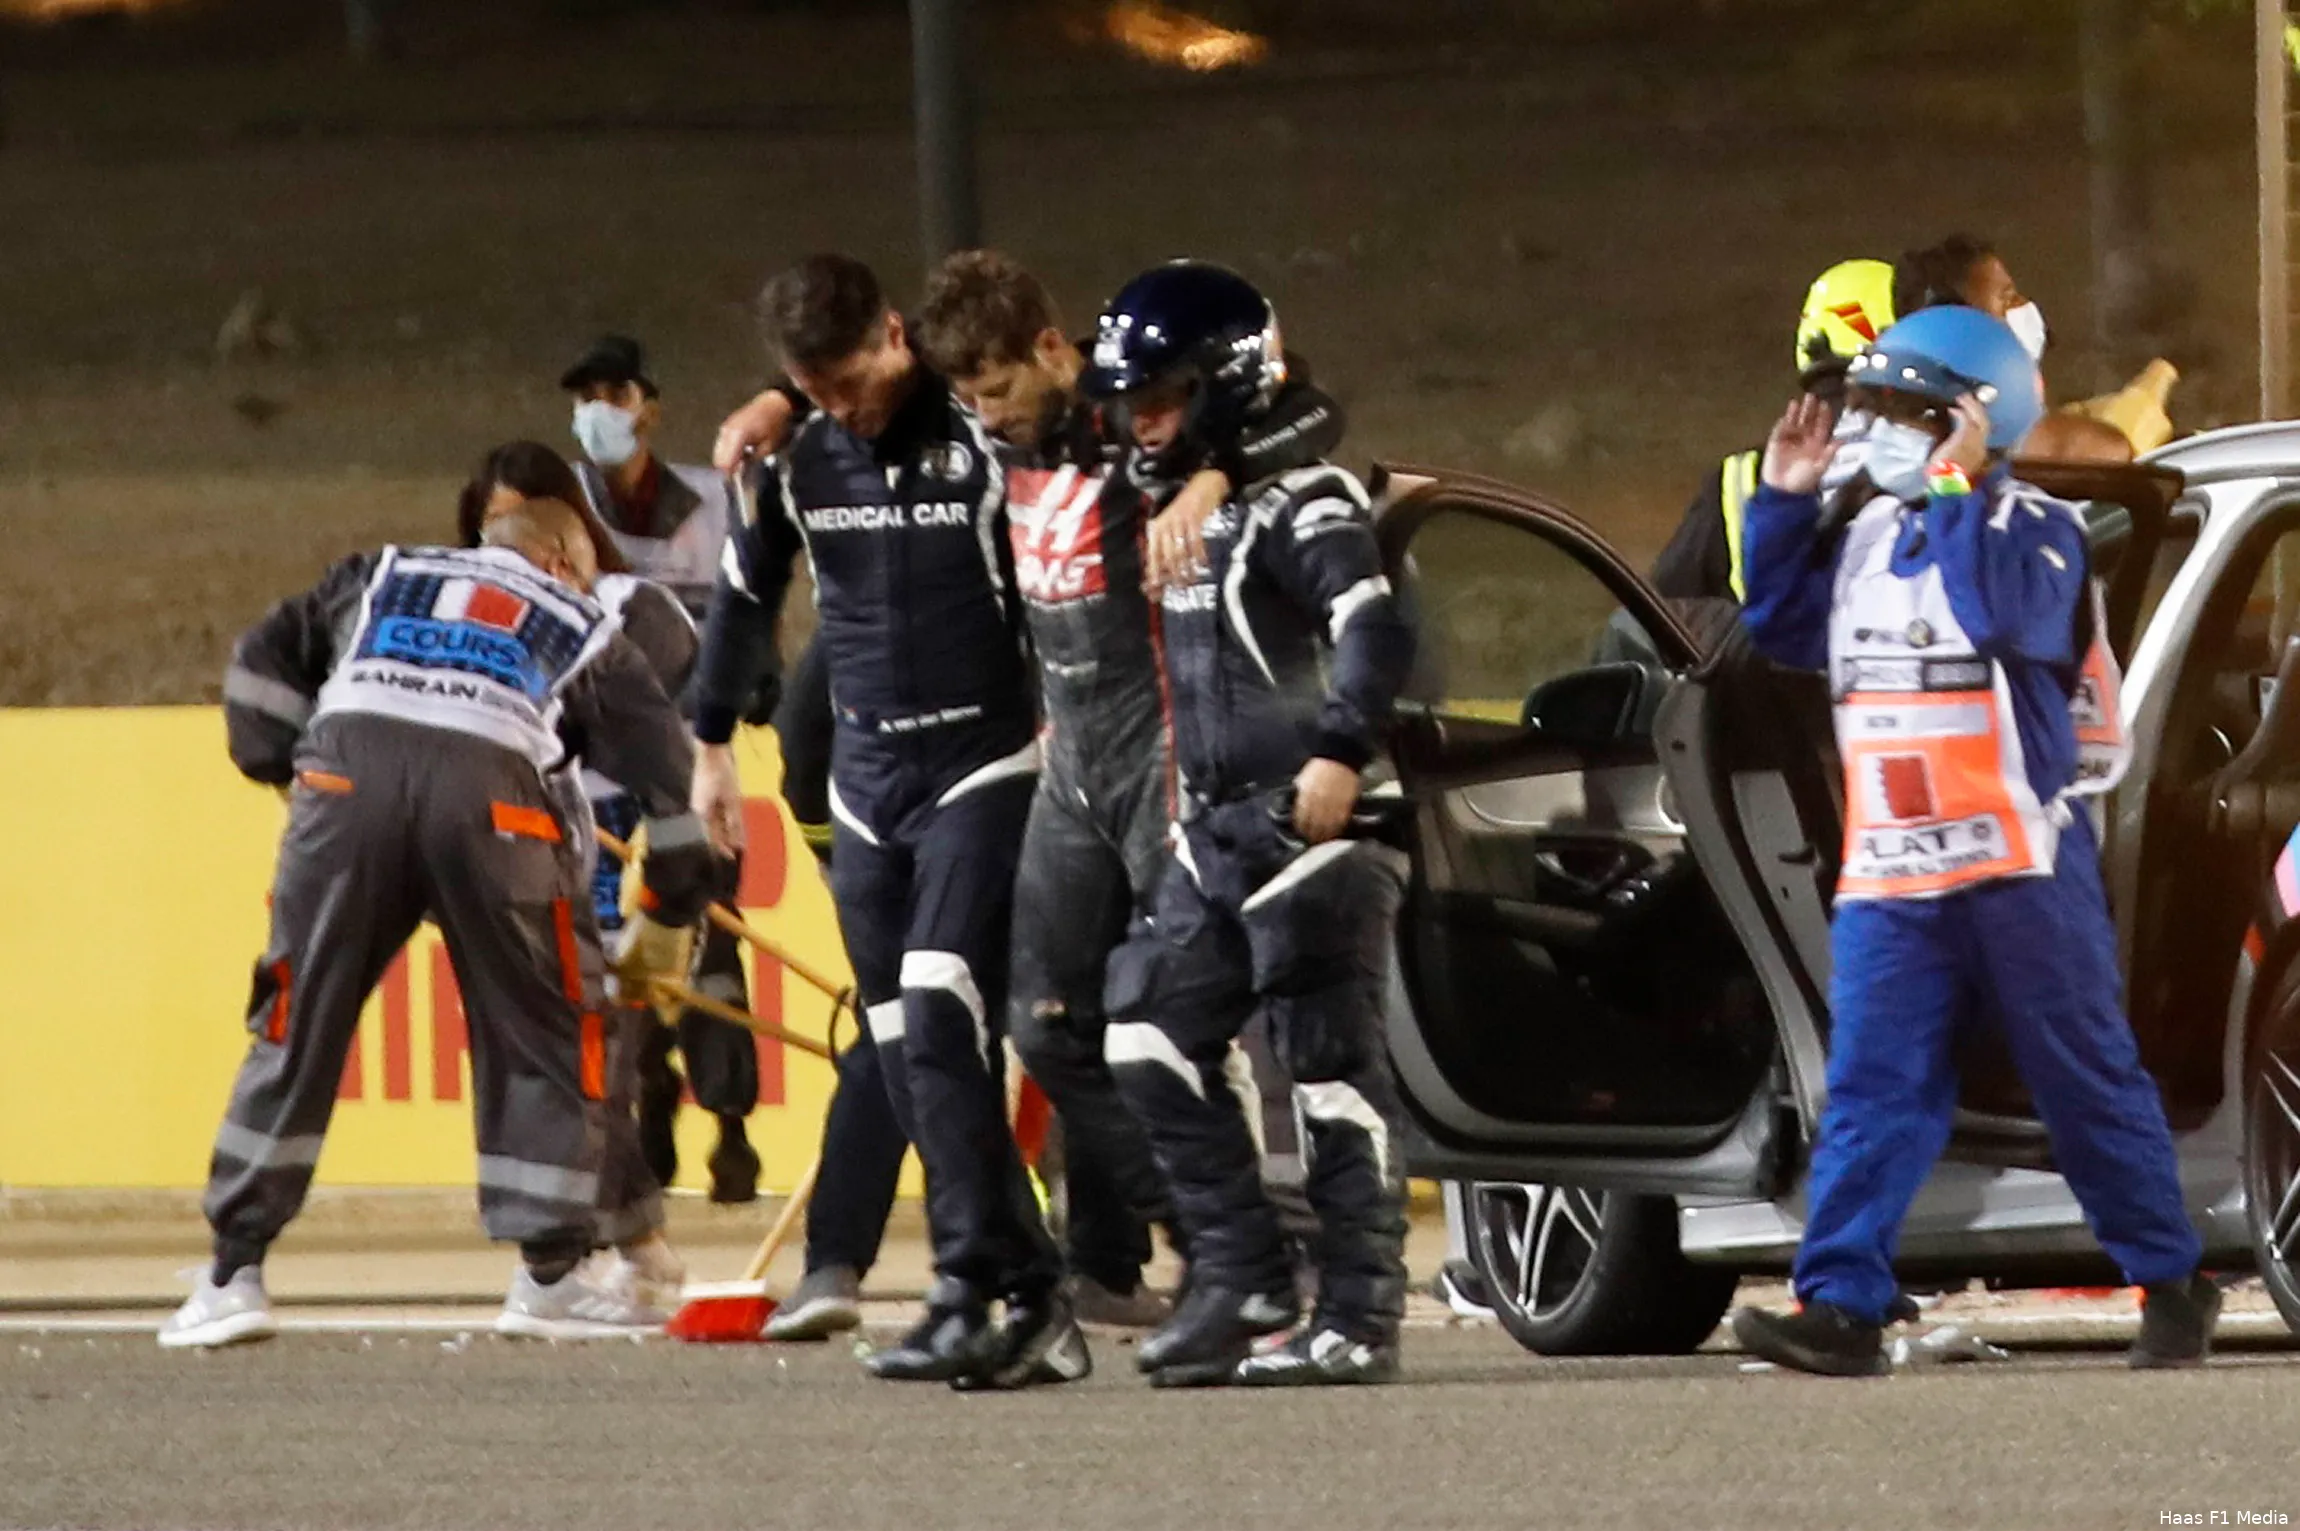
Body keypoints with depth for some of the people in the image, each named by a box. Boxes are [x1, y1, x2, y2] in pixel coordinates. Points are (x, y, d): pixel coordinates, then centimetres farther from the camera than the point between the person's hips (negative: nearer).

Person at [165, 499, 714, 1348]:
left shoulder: (380, 577, 34)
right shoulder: (587, 633, 31)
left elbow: (265, 660, 24)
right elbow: (667, 769, 30)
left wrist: (282, 768, 30)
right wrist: (668, 919, 38)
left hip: (345, 772, 1)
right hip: (491, 795, -1)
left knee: (298, 1024, 7)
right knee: (540, 1033, 13)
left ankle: (234, 1276, 4)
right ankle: (549, 1277, 13)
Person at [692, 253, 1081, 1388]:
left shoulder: (986, 442, -10)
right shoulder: (798, 462, 6)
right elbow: (744, 598, 21)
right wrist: (712, 743, 26)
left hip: (981, 771, -6)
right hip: (867, 785, 6)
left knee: (939, 1027, -19)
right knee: (906, 1056, 2)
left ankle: (973, 1295, -20)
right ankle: (1033, 1304, 6)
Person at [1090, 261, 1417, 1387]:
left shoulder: (1297, 501, -11)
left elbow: (1376, 632, -25)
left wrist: (1340, 753, -35)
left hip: (1310, 826, -9)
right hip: (1215, 834, 9)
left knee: (1333, 1072, -6)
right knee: (1151, 1042, 3)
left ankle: (1358, 1321, -4)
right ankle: (1240, 1274, 8)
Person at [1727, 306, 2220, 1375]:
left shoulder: (2030, 530, -6)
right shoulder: (1866, 530, 13)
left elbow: (2006, 613, -25)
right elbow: (1780, 626, 19)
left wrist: (1957, 489, -22)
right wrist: (1784, 502, 10)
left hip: (2019, 867, -5)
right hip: (1890, 880, 5)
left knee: (2090, 1084, 5)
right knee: (1872, 1094, -6)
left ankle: (2171, 1282, 18)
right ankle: (1840, 1305, -12)